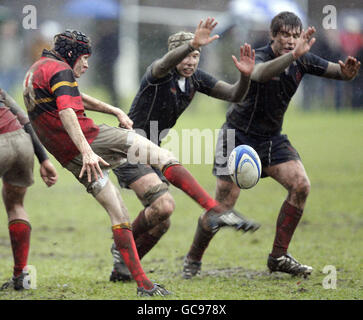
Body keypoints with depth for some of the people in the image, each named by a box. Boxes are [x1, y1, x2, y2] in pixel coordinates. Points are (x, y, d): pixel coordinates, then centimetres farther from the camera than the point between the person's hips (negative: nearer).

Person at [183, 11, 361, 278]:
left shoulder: (302, 61, -4)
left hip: (272, 137, 6)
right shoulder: (259, 58, -23)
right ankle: (194, 259, 12)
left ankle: (279, 256, -4)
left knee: (301, 186, -13)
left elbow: (339, 73, 1)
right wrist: (294, 55, -62)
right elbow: (261, 73, -48)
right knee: (224, 205, -9)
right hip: (238, 136, -6)